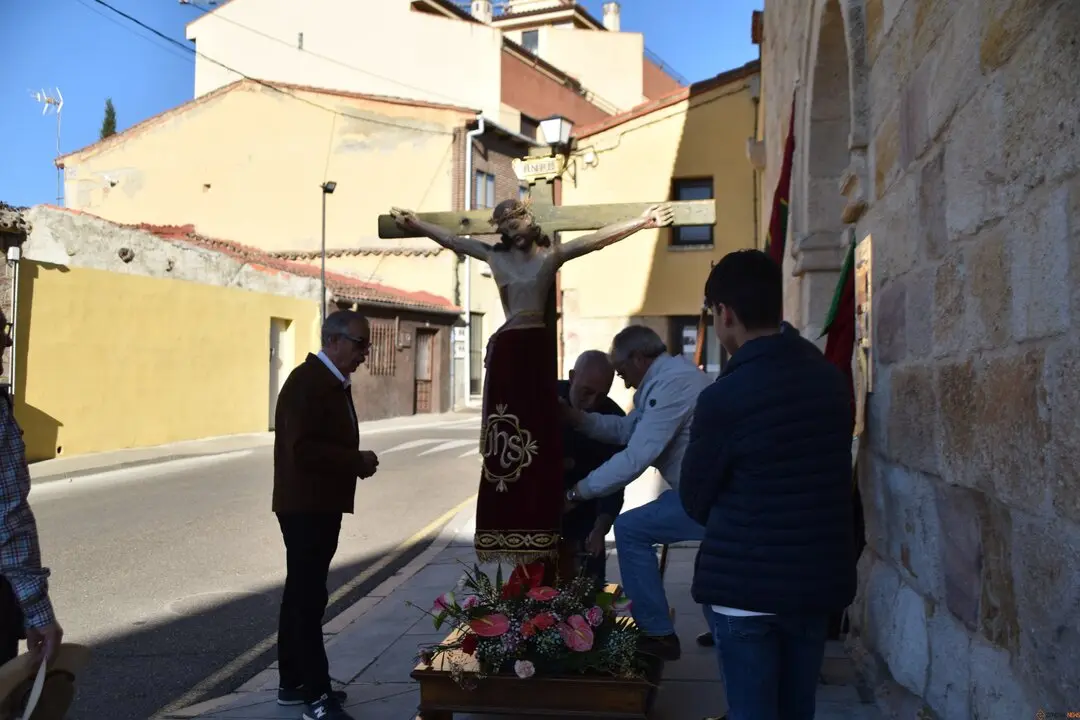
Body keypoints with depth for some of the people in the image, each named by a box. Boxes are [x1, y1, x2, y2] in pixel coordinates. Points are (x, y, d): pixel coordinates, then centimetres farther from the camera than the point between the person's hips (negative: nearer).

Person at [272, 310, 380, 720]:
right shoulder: (306, 382, -18)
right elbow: (302, 449, -26)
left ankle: (294, 683, 26)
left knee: (302, 594, 16)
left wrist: (355, 462, 5)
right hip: (305, 506, -10)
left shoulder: (335, 383, 13)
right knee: (309, 598, -6)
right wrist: (356, 461, -19)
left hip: (321, 505, 10)